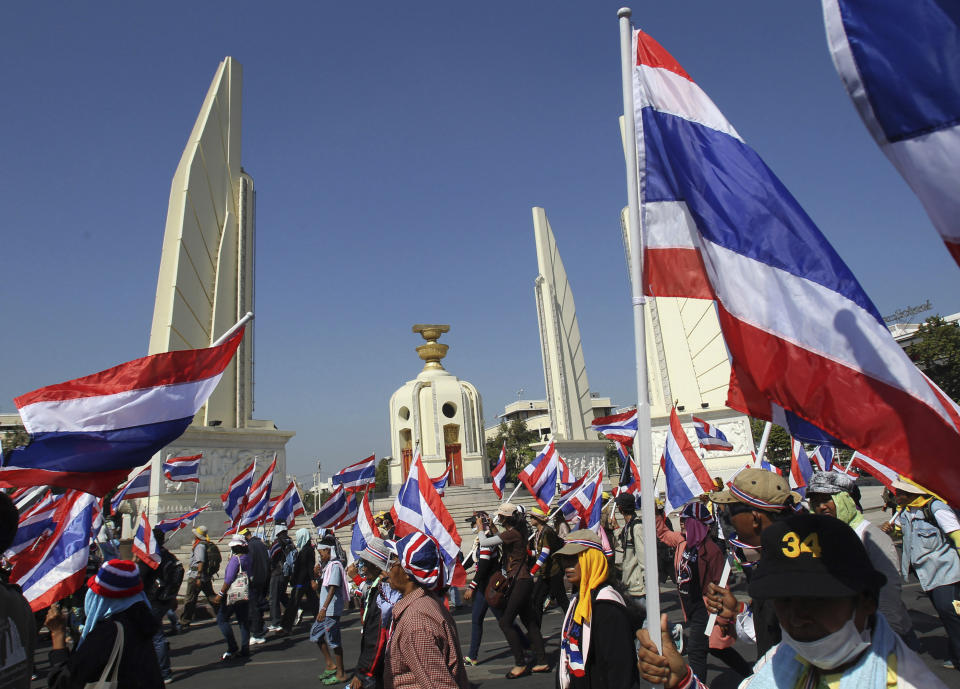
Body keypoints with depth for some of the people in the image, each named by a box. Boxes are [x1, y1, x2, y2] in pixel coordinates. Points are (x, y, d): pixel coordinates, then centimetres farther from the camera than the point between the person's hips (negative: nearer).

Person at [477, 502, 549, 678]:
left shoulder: (511, 533, -18)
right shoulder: (518, 531, 10)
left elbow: (484, 542, -20)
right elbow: (502, 542, 27)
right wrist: (493, 529, 19)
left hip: (519, 581, -10)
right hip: (523, 580, 10)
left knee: (505, 622, -5)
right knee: (530, 622, 13)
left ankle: (520, 664, -1)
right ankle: (542, 662, 17)